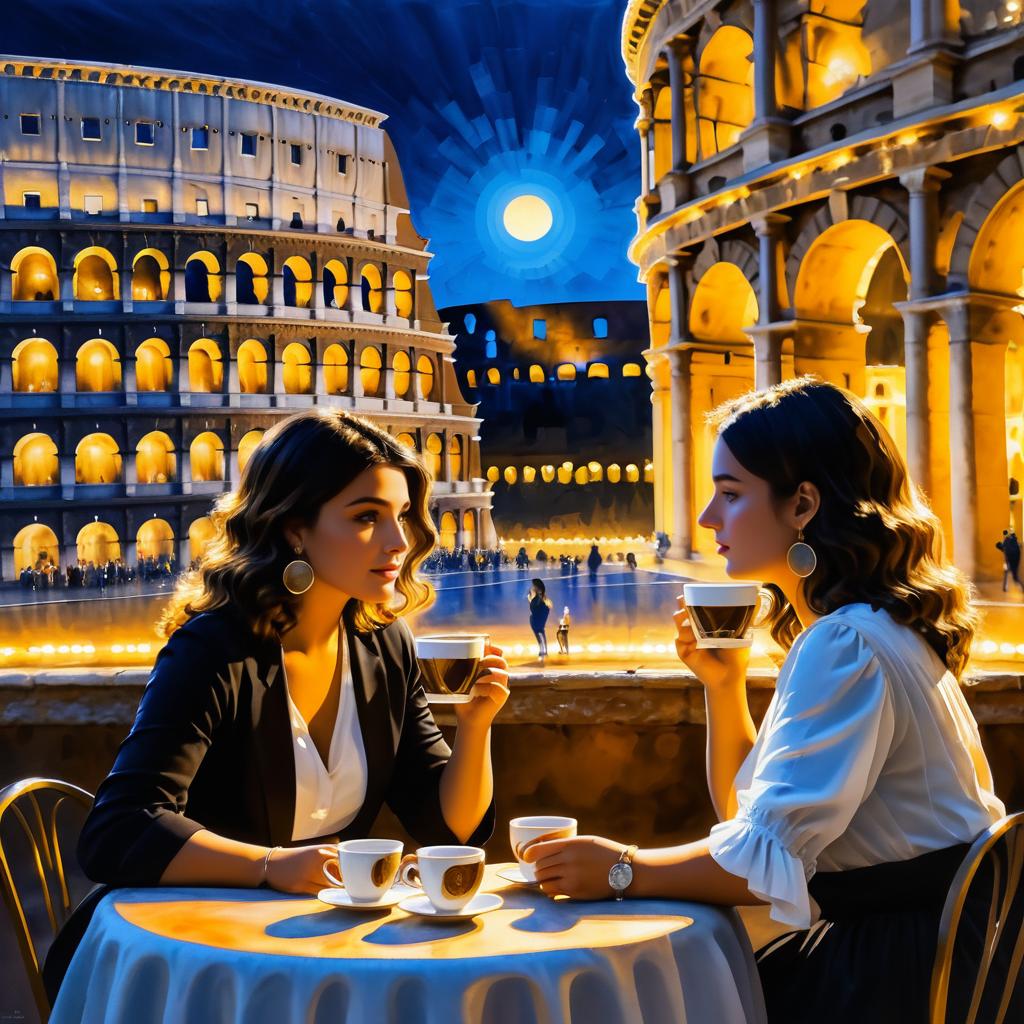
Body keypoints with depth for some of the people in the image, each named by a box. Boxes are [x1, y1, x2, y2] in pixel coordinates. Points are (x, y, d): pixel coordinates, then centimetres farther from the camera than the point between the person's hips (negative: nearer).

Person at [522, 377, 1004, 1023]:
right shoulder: (853, 629, 10)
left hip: (898, 969, -9)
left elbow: (771, 859, -26)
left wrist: (624, 870, -15)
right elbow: (749, 808, 13)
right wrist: (724, 682, 0)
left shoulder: (848, 645, -22)